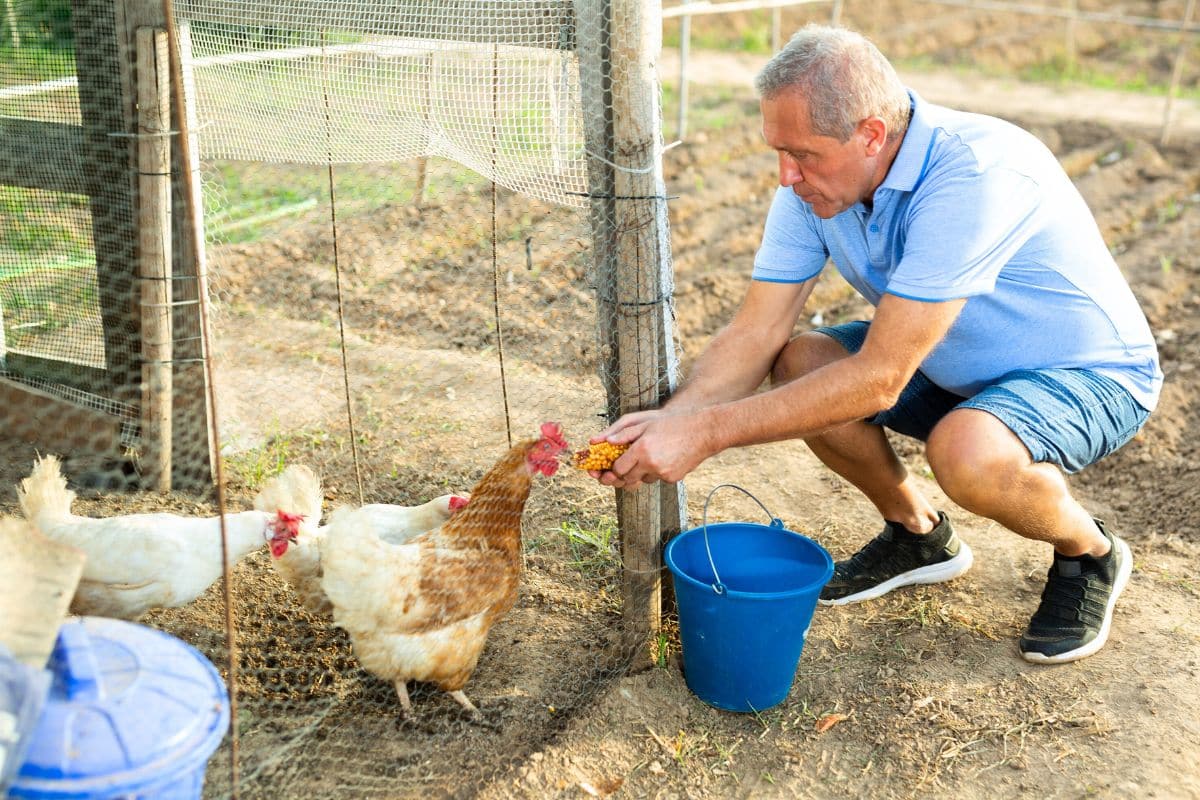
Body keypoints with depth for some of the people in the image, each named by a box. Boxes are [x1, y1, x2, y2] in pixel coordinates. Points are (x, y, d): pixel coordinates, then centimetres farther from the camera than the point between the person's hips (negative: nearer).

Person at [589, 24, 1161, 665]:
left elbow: (879, 378, -37)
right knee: (798, 365, -14)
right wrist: (670, 418, -31)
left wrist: (705, 432, -37)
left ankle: (1089, 553, -1)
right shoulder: (814, 178, -13)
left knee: (968, 452, -37)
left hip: (1090, 374, -7)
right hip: (956, 366, 7)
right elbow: (756, 331, -13)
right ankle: (919, 534, 10)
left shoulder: (975, 175, -36)